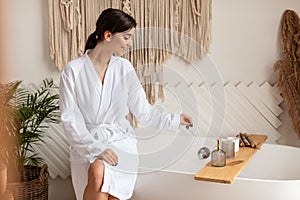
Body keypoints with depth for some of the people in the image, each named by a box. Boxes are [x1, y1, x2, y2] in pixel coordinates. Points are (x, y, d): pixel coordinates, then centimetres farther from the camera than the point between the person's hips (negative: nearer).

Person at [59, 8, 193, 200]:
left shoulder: (124, 68, 4)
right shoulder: (73, 70, -5)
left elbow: (143, 109, 7)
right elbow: (70, 119, -9)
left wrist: (174, 120, -3)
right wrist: (95, 148, -19)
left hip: (120, 139, 2)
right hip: (86, 142, -1)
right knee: (98, 173, -33)